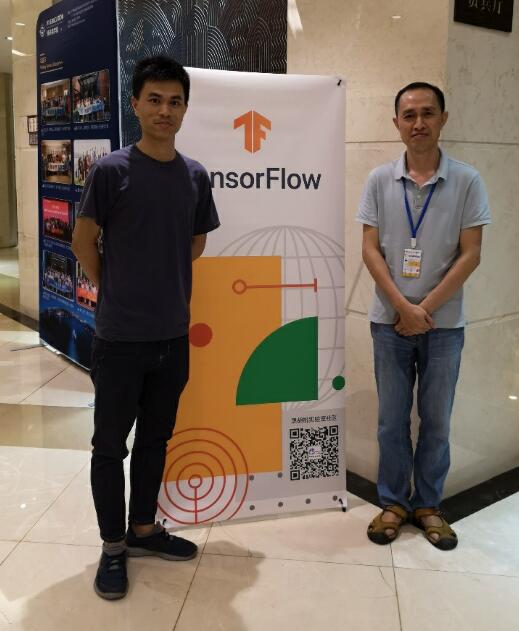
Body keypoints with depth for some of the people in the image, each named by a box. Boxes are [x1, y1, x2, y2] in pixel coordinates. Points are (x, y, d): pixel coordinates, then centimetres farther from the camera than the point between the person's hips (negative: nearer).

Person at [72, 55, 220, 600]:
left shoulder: (195, 176, 4)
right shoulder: (111, 170, -9)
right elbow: (83, 242, -1)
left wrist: (172, 295, 13)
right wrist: (113, 293, 3)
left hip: (173, 334, 4)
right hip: (119, 335, -4)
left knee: (155, 437, 16)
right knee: (110, 443, 7)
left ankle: (143, 529, 34)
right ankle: (113, 546, 24)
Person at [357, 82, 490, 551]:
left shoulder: (466, 181, -2)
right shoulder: (380, 180, 0)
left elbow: (470, 255, -5)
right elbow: (370, 250, -3)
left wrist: (426, 308, -12)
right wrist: (403, 307, -13)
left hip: (444, 323, 0)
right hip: (389, 320, 1)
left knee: (436, 420, 10)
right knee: (392, 419, 9)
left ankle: (428, 504, 27)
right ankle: (393, 502, 25)